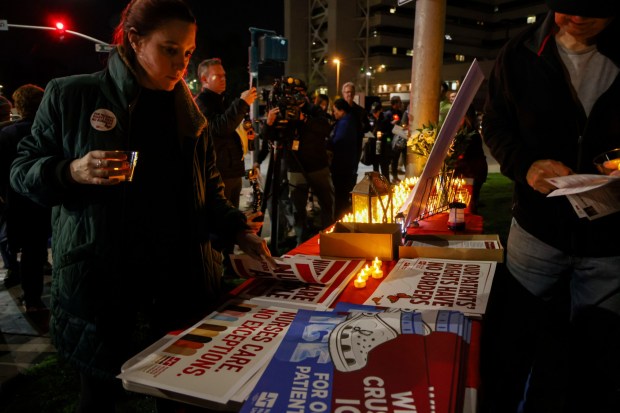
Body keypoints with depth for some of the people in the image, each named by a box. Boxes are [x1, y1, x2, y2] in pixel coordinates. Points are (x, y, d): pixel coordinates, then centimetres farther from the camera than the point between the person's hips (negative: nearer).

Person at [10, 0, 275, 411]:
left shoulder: (186, 108, 8)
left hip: (181, 283, 3)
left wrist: (238, 230, -1)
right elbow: (22, 170, 3)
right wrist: (72, 172, -17)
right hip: (98, 284, -2)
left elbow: (209, 185, 13)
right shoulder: (71, 95, -2)